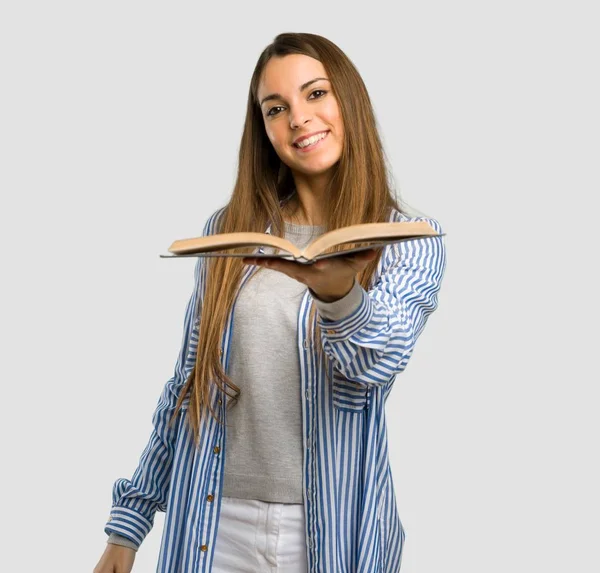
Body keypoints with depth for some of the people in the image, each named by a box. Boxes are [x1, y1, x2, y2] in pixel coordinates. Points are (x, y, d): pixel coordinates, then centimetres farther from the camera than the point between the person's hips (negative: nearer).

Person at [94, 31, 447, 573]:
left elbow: (380, 359, -23)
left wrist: (339, 293, -44)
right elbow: (189, 382, 7)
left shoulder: (413, 243, -4)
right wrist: (128, 523, 7)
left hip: (333, 528, -1)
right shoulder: (228, 230, 2)